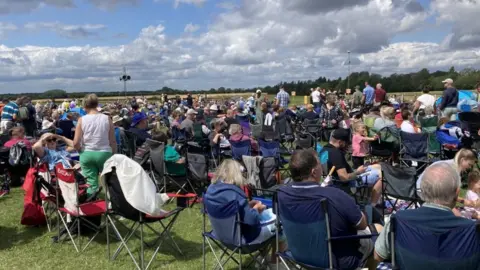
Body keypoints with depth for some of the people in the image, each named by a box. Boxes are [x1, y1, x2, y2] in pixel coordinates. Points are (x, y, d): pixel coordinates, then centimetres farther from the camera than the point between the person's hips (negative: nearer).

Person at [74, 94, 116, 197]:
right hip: (104, 153, -1)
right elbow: (113, 141, -3)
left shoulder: (82, 120, -3)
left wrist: (81, 151, 14)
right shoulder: (107, 119, -4)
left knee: (91, 183, 6)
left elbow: (75, 143, -6)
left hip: (87, 154, 1)